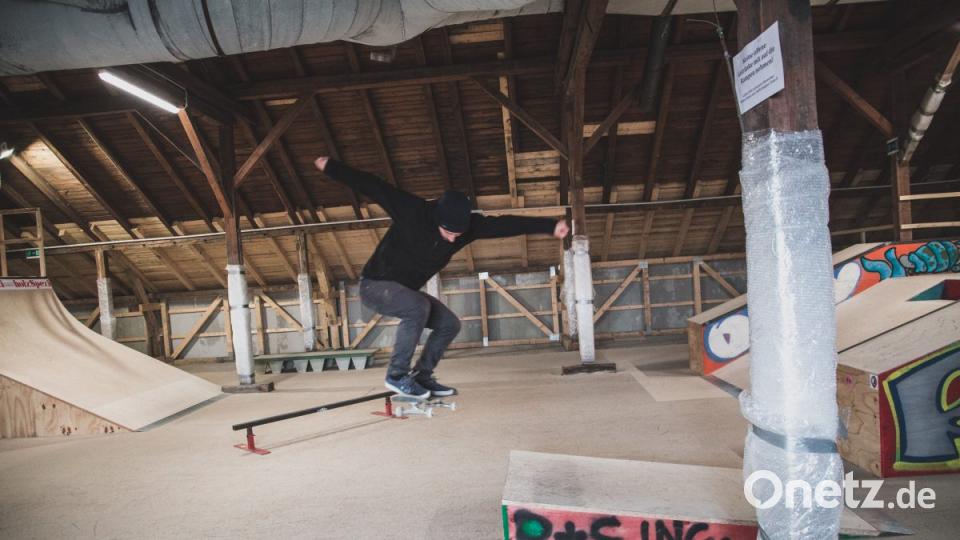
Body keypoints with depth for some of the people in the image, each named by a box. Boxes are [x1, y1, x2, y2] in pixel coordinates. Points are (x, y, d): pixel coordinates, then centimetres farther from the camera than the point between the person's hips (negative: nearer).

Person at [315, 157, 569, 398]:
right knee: (418, 308, -32)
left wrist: (550, 226, -16)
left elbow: (505, 224, -14)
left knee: (450, 324, -2)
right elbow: (372, 186, -21)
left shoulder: (467, 224, -11)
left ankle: (422, 376, 12)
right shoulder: (413, 211, -25)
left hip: (405, 290, 7)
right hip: (375, 285, -6)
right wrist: (330, 166, -16)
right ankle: (397, 375, -18)